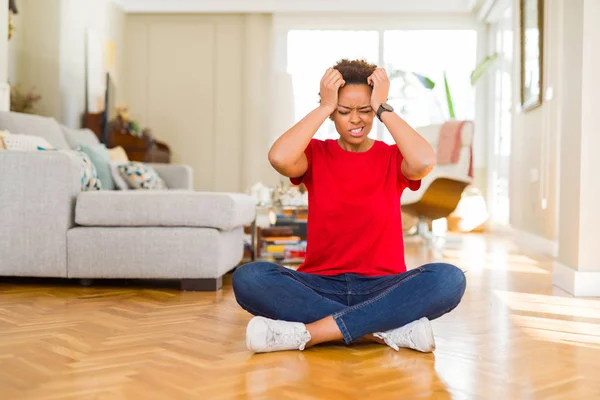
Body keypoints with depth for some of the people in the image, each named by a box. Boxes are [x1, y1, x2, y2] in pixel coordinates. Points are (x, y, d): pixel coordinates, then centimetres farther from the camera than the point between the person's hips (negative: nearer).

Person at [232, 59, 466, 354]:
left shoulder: (392, 157, 5)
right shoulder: (316, 154, 6)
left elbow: (425, 161, -20)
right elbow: (279, 158, -18)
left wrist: (383, 108, -9)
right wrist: (325, 106, -9)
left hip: (383, 288, 0)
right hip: (321, 288, 0)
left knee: (448, 278, -30)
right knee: (248, 277, -28)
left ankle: (306, 333, -30)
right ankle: (389, 330, -28)